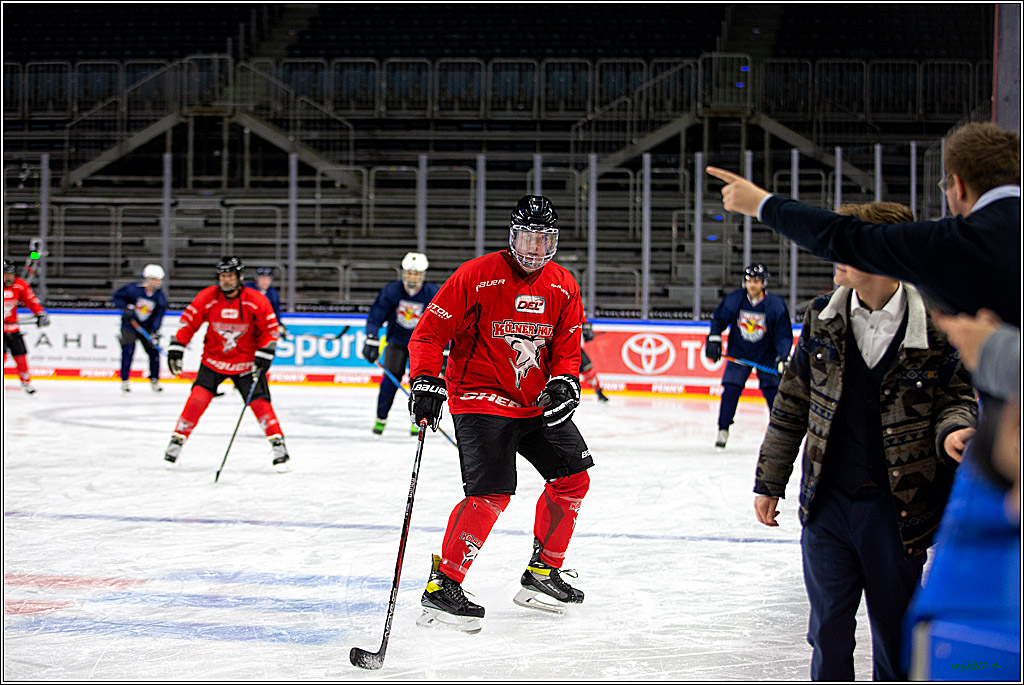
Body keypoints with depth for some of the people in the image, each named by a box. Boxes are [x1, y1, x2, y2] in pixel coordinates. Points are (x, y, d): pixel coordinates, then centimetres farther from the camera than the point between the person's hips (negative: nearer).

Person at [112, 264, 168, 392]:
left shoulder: (160, 297, -7)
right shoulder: (133, 289, -15)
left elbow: (158, 316, -13)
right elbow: (117, 296, -5)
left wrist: (154, 333, -25)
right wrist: (126, 307, -22)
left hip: (147, 328, 3)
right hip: (130, 324, -3)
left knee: (154, 350, -2)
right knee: (128, 351, -13)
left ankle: (154, 380, 14)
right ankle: (125, 381, -2)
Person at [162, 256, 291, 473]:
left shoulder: (256, 301, -13)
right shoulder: (207, 297, -11)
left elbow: (270, 329, -4)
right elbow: (188, 321, -4)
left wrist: (263, 356, -12)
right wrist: (176, 348, -10)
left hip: (246, 363, -1)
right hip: (213, 360, 1)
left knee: (260, 402, -10)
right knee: (198, 398, -14)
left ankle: (278, 445, 1)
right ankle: (177, 441, -3)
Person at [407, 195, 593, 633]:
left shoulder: (563, 287, 4)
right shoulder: (476, 277, -13)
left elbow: (567, 346, 10)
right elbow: (429, 333, -12)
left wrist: (563, 383, -10)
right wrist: (425, 382, -23)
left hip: (536, 401, 7)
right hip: (480, 397, -7)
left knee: (572, 480, 9)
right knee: (491, 493, -21)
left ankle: (543, 571, 25)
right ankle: (440, 588, -14)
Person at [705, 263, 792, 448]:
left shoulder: (776, 305, -15)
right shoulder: (734, 300, -11)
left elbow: (784, 335, -12)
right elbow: (718, 319, 6)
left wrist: (782, 357, -24)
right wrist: (713, 339, -4)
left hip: (766, 354, -1)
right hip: (739, 353, 1)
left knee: (773, 390, -5)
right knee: (730, 389, -10)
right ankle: (723, 430, 3)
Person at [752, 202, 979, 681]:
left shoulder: (935, 326, -8)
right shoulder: (823, 318, 2)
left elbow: (957, 396, 3)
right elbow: (792, 404, 9)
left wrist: (952, 431, -21)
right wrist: (769, 481, 11)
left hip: (897, 508, -2)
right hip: (827, 502, 2)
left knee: (896, 635, 9)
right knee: (829, 632, 9)